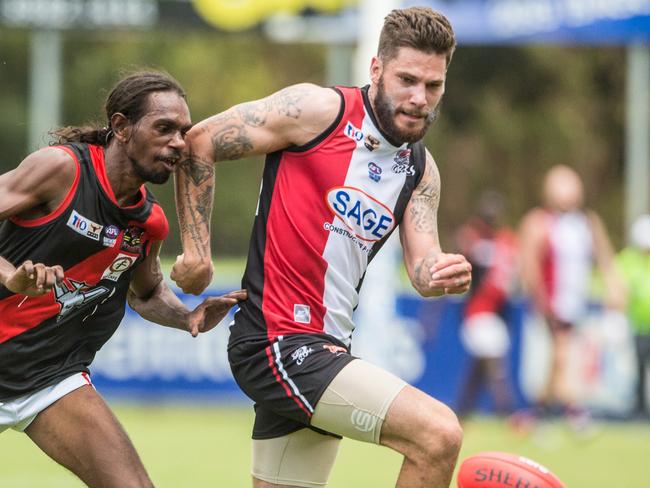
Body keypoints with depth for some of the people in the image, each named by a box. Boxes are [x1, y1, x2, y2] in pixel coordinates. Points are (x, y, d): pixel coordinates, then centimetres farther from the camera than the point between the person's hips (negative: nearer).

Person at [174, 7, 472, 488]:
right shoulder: (320, 110, -9)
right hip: (277, 340, -9)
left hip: (326, 349, 9)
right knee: (438, 433, -22)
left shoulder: (420, 170, 12)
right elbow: (200, 141, -4)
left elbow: (422, 265, 1)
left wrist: (441, 273, -23)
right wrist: (197, 249, -7)